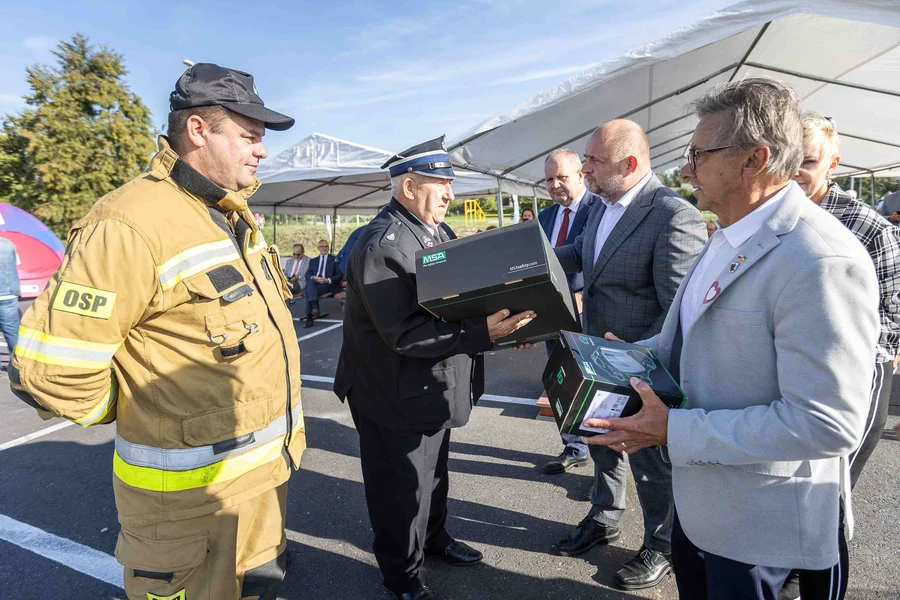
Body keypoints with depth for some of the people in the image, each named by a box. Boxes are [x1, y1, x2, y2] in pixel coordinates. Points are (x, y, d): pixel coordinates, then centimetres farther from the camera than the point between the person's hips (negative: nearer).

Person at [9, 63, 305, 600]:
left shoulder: (236, 218, 7)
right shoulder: (130, 227, -22)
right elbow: (53, 370, -22)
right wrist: (141, 413, -6)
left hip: (270, 469, 8)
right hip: (195, 494, -7)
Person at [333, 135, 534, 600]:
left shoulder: (439, 232, 5)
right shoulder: (381, 245, -25)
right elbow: (404, 334, -32)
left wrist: (503, 323, -5)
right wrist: (482, 334, -36)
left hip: (436, 385, 9)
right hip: (396, 395, -8)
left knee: (434, 473, 27)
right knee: (401, 486, 11)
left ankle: (434, 536, 51)